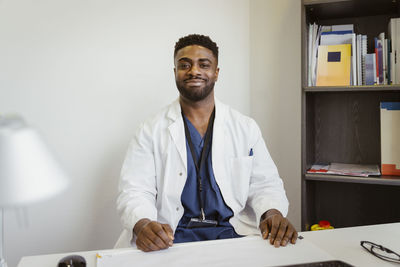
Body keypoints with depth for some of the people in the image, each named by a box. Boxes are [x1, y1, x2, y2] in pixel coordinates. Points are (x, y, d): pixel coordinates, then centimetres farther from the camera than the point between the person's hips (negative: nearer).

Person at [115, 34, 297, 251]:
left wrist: (273, 213, -10)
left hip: (232, 233, 2)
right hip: (170, 237, -1)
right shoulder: (151, 131, 7)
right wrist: (143, 225, -21)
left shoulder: (246, 128, 13)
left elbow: (265, 184, 13)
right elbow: (134, 191, 1)